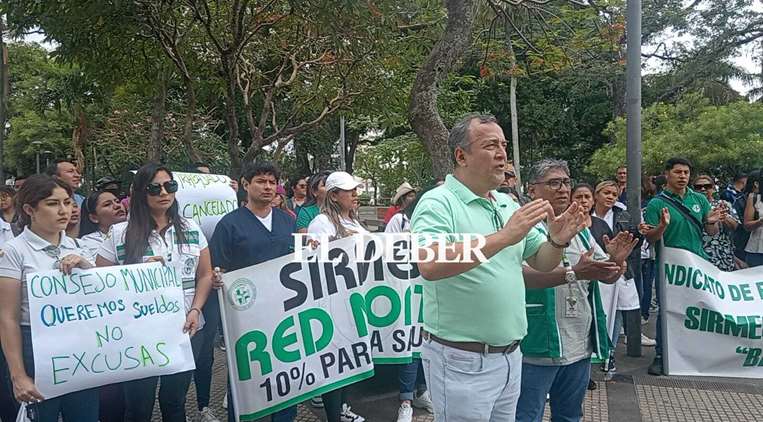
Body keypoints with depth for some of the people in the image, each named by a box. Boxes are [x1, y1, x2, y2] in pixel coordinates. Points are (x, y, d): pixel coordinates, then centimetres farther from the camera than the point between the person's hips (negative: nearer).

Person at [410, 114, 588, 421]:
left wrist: (558, 241, -8)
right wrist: (504, 237, -32)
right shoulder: (437, 203, -13)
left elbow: (541, 263, 14)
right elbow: (430, 265, -30)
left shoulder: (508, 204, 9)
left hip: (510, 356, 7)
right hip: (462, 360, -7)